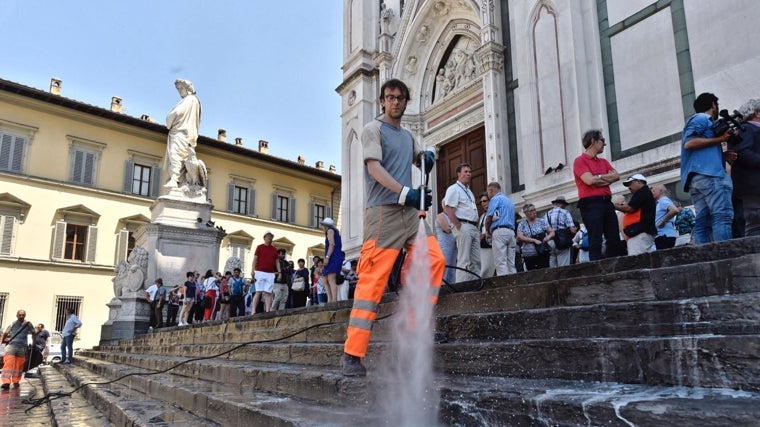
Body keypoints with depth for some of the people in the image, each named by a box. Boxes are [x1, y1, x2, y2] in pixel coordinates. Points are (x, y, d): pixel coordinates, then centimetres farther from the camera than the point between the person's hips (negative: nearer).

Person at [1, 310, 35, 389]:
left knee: (19, 366, 4)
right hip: (11, 346, -1)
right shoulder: (12, 324, 4)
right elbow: (5, 333, 16)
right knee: (8, 364, -15)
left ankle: (16, 381, 16)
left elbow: (33, 333, 16)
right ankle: (6, 382, -21)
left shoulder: (28, 324, 4)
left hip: (22, 348, 1)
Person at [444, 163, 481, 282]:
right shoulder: (454, 189, -4)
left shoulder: (469, 191, 24)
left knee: (476, 261, 6)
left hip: (474, 228, 9)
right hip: (463, 226, -9)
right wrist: (459, 228, -18)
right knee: (464, 261, -10)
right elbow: (448, 210, -14)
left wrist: (476, 227, 15)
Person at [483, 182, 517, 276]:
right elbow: (512, 218, 21)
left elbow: (489, 218, -6)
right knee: (511, 263, 4)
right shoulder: (510, 201, 25)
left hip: (499, 230, -8)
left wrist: (487, 231, 10)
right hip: (511, 231, 8)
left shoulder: (495, 199, 1)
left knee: (501, 263, -11)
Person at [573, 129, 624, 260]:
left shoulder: (603, 161, 22)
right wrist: (606, 177, 4)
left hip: (606, 202, 8)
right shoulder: (580, 161, -1)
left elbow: (616, 176, 9)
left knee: (615, 240, 6)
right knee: (596, 242, -9)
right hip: (591, 204, -7)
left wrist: (598, 178, -4)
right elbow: (589, 180, -14)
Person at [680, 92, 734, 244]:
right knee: (722, 216, -17)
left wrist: (725, 155, 14)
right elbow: (689, 143, -12)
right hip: (708, 174, -9)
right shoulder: (702, 118, 5)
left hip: (696, 177, 9)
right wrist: (719, 139, -7)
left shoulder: (699, 120, 33)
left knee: (703, 222, -2)